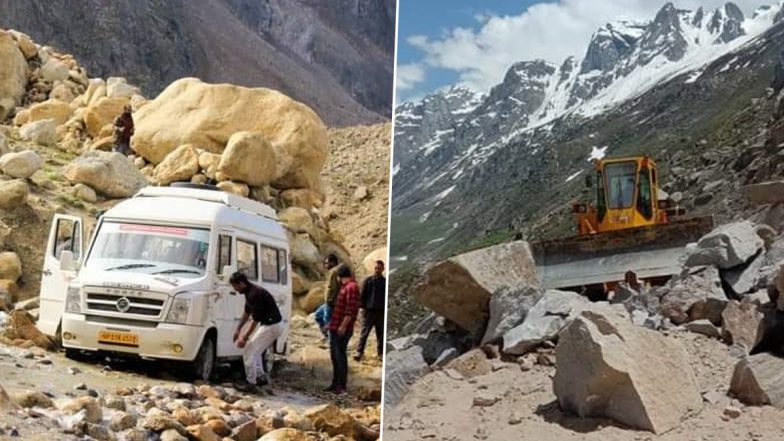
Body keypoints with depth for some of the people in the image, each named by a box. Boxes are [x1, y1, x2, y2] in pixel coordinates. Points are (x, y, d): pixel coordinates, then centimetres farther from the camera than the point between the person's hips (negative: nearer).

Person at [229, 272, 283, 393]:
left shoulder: (255, 294, -23)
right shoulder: (249, 292, 8)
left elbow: (255, 319, -22)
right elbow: (247, 312, 22)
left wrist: (244, 337, -17)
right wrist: (238, 329, 22)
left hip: (272, 326, -10)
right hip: (272, 324, 10)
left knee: (249, 351, -6)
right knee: (255, 350, 23)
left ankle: (251, 384, 1)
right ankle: (261, 374, 25)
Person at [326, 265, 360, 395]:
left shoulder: (351, 287, -13)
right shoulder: (344, 287, 18)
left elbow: (350, 310, -20)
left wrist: (343, 326, -23)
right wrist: (331, 323, 24)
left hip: (342, 329, -10)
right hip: (335, 327, 10)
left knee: (340, 356, -7)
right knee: (334, 356, 12)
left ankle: (342, 386, -2)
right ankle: (335, 383, 20)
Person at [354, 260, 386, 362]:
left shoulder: (385, 282, 7)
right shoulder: (368, 281, 3)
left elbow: (387, 297, 10)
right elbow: (363, 295, 3)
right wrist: (362, 307, -5)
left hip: (381, 312, 2)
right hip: (369, 311, -1)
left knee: (381, 334, 6)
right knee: (364, 333, -4)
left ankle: (381, 354, 13)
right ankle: (360, 352, -3)